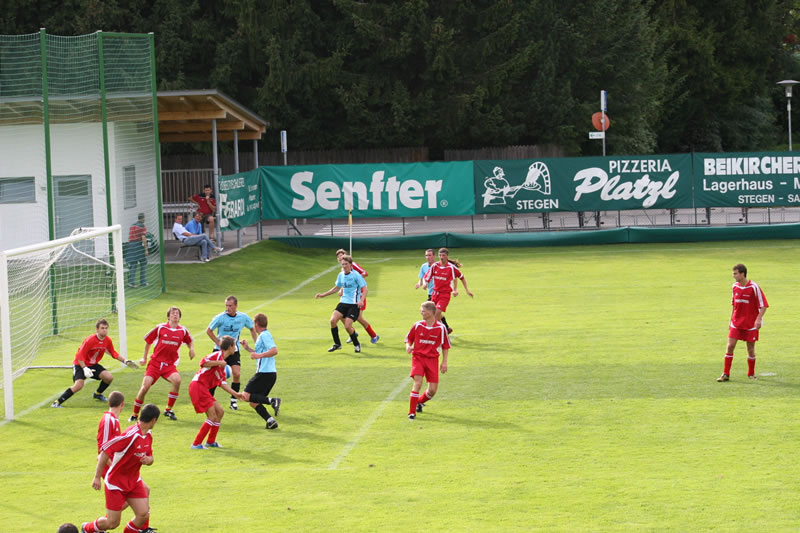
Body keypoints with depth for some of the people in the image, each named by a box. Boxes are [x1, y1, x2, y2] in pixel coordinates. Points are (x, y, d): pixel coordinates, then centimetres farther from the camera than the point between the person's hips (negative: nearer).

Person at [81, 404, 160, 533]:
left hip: (133, 481, 7)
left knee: (143, 514, -7)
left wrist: (148, 460, -13)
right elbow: (105, 452, -24)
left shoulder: (148, 434, 1)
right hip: (115, 482, -7)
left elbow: (150, 457, 14)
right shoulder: (131, 435, -27)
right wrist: (97, 477, -23)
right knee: (113, 523, 0)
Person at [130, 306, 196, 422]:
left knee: (177, 380, -29)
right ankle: (135, 414, 8)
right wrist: (145, 358, 14)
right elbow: (148, 341, 10)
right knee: (145, 387, -13)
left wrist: (191, 349, 2)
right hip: (155, 362, -1)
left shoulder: (183, 331, 3)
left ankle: (168, 410, -10)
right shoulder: (160, 328, -3)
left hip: (169, 364, 1)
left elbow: (190, 341, 24)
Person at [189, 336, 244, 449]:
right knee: (212, 416, -10)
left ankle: (210, 441, 21)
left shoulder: (222, 360, 20)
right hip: (198, 386, -10)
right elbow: (203, 363, -24)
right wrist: (219, 363, -21)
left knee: (220, 411, 12)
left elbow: (222, 383, 22)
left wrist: (235, 393, 17)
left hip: (204, 388, 10)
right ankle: (196, 444, -5)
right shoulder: (218, 355, -9)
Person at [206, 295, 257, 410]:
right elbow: (209, 331, -3)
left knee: (237, 374, -12)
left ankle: (233, 400, 2)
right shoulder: (220, 318, -14)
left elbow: (252, 329, 13)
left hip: (234, 350, 2)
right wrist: (219, 343, -11)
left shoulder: (243, 317, -6)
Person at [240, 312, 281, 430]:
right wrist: (248, 348, 33)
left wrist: (259, 355, -30)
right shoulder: (264, 335, 22)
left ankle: (272, 400, -22)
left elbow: (274, 350, -23)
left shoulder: (264, 335, -9)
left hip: (264, 373, -10)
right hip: (270, 373, 10)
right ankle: (270, 421, -4)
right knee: (253, 402, 10)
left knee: (246, 396, -12)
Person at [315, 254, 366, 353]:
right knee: (333, 320, -12)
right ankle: (337, 344, 5)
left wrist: (361, 300, -27)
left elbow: (364, 288, -11)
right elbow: (336, 288, 24)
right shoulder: (341, 275, 9)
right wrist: (323, 295, 21)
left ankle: (356, 345, 10)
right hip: (343, 302, 6)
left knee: (347, 326, -15)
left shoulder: (356, 275, -11)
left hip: (354, 304, -6)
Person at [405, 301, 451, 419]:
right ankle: (412, 412, -11)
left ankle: (420, 401, 32)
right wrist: (408, 346, -10)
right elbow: (409, 338, 12)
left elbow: (445, 346, 6)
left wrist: (444, 362, 2)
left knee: (432, 390, -1)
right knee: (418, 382, -19)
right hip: (418, 356, -1)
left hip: (432, 359, 1)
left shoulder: (441, 328, -5)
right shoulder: (417, 325, -2)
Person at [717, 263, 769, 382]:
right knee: (730, 346, -6)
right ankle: (726, 374, -3)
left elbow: (763, 305, -11)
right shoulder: (735, 287, 4)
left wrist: (759, 319, -23)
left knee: (750, 349, 3)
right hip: (736, 322, 4)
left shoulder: (754, 287, -13)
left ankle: (751, 374, 21)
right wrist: (731, 320, 18)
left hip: (750, 323, -4)